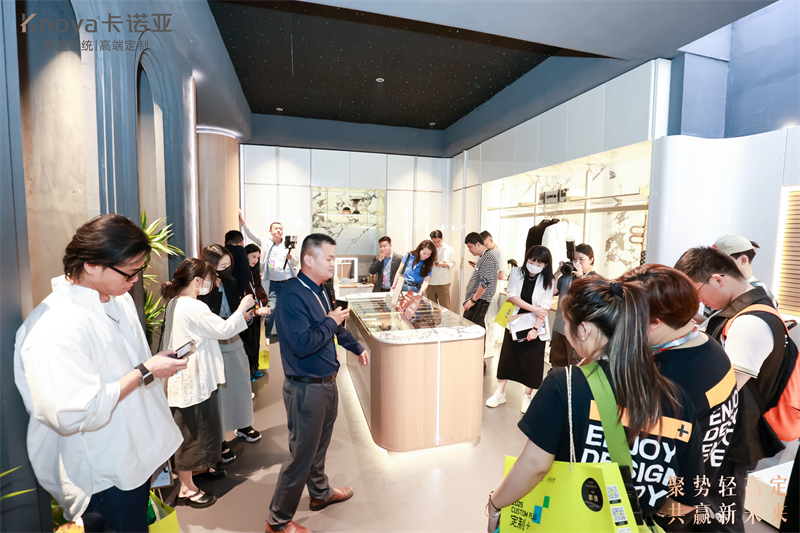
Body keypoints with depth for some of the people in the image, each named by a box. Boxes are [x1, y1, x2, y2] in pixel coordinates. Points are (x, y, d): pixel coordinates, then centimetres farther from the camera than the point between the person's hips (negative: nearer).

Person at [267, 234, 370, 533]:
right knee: (301, 455, 7)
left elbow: (335, 327, 21)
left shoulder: (319, 290, 5)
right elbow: (302, 345, -31)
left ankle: (320, 494, 49)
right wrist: (331, 322, -20)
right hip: (306, 388, -9)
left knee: (319, 445, 26)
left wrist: (356, 348, 22)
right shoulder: (293, 295, -24)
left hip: (327, 383, 9)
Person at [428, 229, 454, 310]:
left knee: (445, 307, 0)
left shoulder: (449, 249, 3)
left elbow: (453, 263, 4)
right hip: (430, 282, 2)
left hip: (443, 283, -2)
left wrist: (443, 264, -13)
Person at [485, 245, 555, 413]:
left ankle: (527, 397, 25)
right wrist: (533, 309, -21)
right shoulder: (516, 273, -6)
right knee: (507, 357, 7)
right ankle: (500, 393, 22)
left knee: (532, 362, 5)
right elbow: (512, 296, -14)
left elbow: (544, 307, -15)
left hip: (535, 326, -1)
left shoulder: (548, 281, -9)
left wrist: (535, 328, -23)